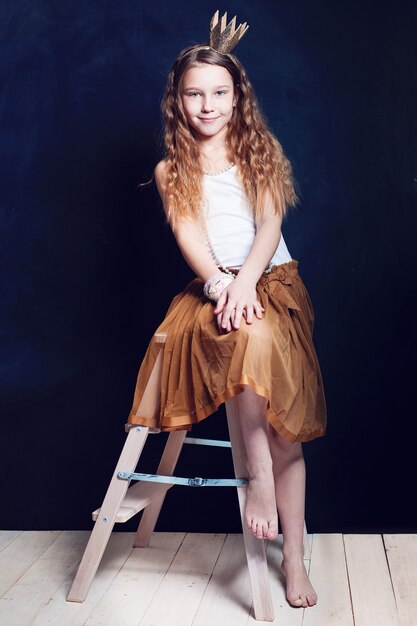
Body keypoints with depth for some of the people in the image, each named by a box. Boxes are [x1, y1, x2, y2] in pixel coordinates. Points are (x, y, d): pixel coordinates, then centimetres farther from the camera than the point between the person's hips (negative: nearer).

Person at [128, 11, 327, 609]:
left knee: (286, 428, -11)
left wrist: (245, 281, -22)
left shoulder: (261, 152, 10)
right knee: (252, 332, -38)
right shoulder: (172, 169, 11)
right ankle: (258, 470, -28)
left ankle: (294, 555, -3)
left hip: (273, 283, 0)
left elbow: (269, 224, -3)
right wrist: (220, 283, -24)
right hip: (212, 290, 0)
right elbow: (188, 234, -4)